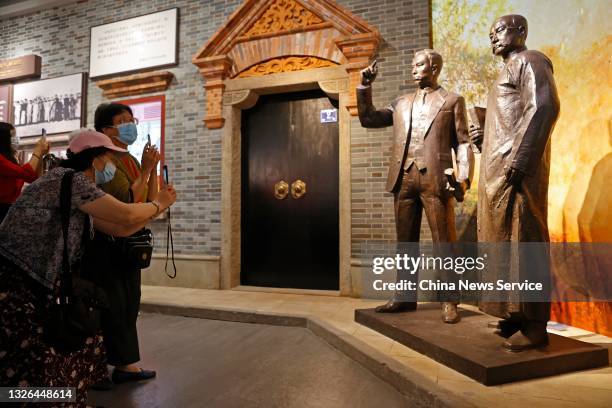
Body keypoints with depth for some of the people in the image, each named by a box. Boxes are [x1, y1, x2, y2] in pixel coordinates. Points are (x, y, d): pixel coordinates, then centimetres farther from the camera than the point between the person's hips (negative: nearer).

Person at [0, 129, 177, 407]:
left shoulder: (78, 189, 13)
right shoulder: (68, 178, -17)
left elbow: (121, 229, 15)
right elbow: (126, 216, -21)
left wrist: (158, 204, 16)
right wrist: (158, 205, -2)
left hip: (36, 288, 10)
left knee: (80, 347, 15)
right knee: (33, 373, -14)